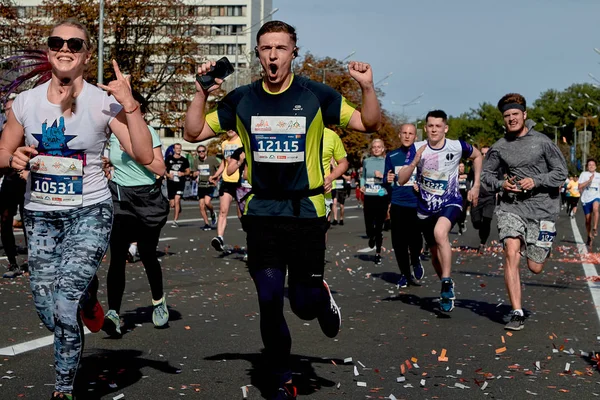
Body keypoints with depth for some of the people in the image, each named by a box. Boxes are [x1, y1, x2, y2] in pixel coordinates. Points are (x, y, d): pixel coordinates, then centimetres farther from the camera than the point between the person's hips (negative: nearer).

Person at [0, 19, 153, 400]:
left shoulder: (103, 102, -7)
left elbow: (144, 156, -14)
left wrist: (130, 104, -23)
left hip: (89, 213, -4)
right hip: (40, 215, 4)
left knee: (64, 306, -16)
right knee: (47, 311, 7)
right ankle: (86, 297, 42)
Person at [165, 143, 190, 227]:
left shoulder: (184, 160, 6)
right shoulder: (168, 158, 6)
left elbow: (188, 171, 12)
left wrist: (183, 173, -9)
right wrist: (168, 174, -9)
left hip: (180, 183, -2)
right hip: (170, 183, 2)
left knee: (177, 201, -17)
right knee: (172, 204, 3)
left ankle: (175, 221, -11)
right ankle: (179, 210, 40)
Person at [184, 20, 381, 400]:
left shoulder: (316, 95, -5)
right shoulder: (241, 99, 1)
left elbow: (370, 124, -1)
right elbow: (194, 133, 6)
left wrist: (367, 87, -18)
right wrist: (202, 92, -7)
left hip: (307, 212, -1)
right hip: (262, 214, 2)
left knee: (304, 304, 2)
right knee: (269, 303, 1)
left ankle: (323, 298, 40)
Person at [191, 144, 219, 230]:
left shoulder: (212, 159, -5)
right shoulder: (196, 161, 8)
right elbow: (193, 175, 15)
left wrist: (214, 176, -11)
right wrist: (195, 174, -8)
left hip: (210, 185, -5)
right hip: (201, 185, 5)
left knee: (207, 202, -23)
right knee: (201, 206, 2)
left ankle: (213, 213, 8)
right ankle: (206, 224, 14)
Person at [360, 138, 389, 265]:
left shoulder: (387, 162, 0)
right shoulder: (366, 161, 7)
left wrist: (382, 177, -17)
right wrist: (362, 186, -1)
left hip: (382, 198, -2)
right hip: (368, 198, 2)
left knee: (379, 228, 1)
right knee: (369, 228, 3)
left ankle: (378, 253, 17)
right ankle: (372, 237, 40)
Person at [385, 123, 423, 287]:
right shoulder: (391, 156, 9)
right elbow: (387, 184, 14)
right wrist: (388, 180, -8)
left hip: (416, 204, -2)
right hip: (397, 204, 2)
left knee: (415, 238, -11)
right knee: (399, 241, 3)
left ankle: (416, 263, 22)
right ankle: (405, 274, 21)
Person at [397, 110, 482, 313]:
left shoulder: (457, 146, -12)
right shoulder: (417, 148, -10)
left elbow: (477, 156, 10)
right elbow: (401, 180, -13)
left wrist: (476, 185, 6)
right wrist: (415, 161, -29)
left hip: (451, 203, -3)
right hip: (426, 207, 3)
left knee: (440, 233, -33)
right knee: (435, 253, 14)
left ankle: (447, 283, -23)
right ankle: (447, 288, 38)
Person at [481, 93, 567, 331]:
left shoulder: (542, 142, -4)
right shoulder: (499, 147, 3)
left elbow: (561, 172, 0)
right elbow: (487, 174, 14)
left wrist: (536, 181, -15)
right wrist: (501, 184, -6)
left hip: (542, 207, -1)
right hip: (511, 207, 1)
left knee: (535, 268, 5)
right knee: (511, 254, -20)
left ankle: (544, 248, 45)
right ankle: (517, 313, -15)